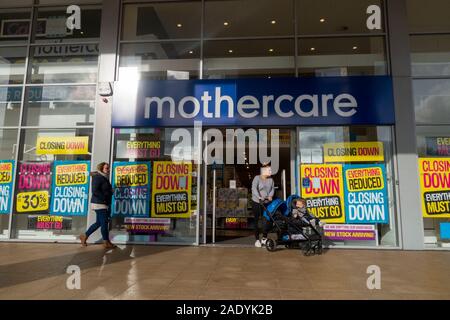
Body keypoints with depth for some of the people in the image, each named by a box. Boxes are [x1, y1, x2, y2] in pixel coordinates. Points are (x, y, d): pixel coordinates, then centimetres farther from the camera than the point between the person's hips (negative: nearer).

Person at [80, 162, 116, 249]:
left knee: (99, 222, 15)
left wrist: (110, 192, 6)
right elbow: (95, 191, -21)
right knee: (104, 222, -4)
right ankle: (106, 243, 4)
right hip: (99, 203, -10)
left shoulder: (104, 178, 16)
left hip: (104, 204, 10)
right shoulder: (98, 177, -13)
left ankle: (84, 236, 28)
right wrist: (104, 198, -19)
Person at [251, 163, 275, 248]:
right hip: (256, 203, -4)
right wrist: (259, 197, -33)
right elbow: (254, 188, -20)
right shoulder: (257, 178, -8)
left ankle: (264, 238, 17)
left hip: (267, 203, 4)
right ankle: (257, 240, 13)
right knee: (257, 221, 3)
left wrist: (270, 196, -19)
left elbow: (272, 188, 2)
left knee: (268, 220, -1)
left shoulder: (270, 180, 8)